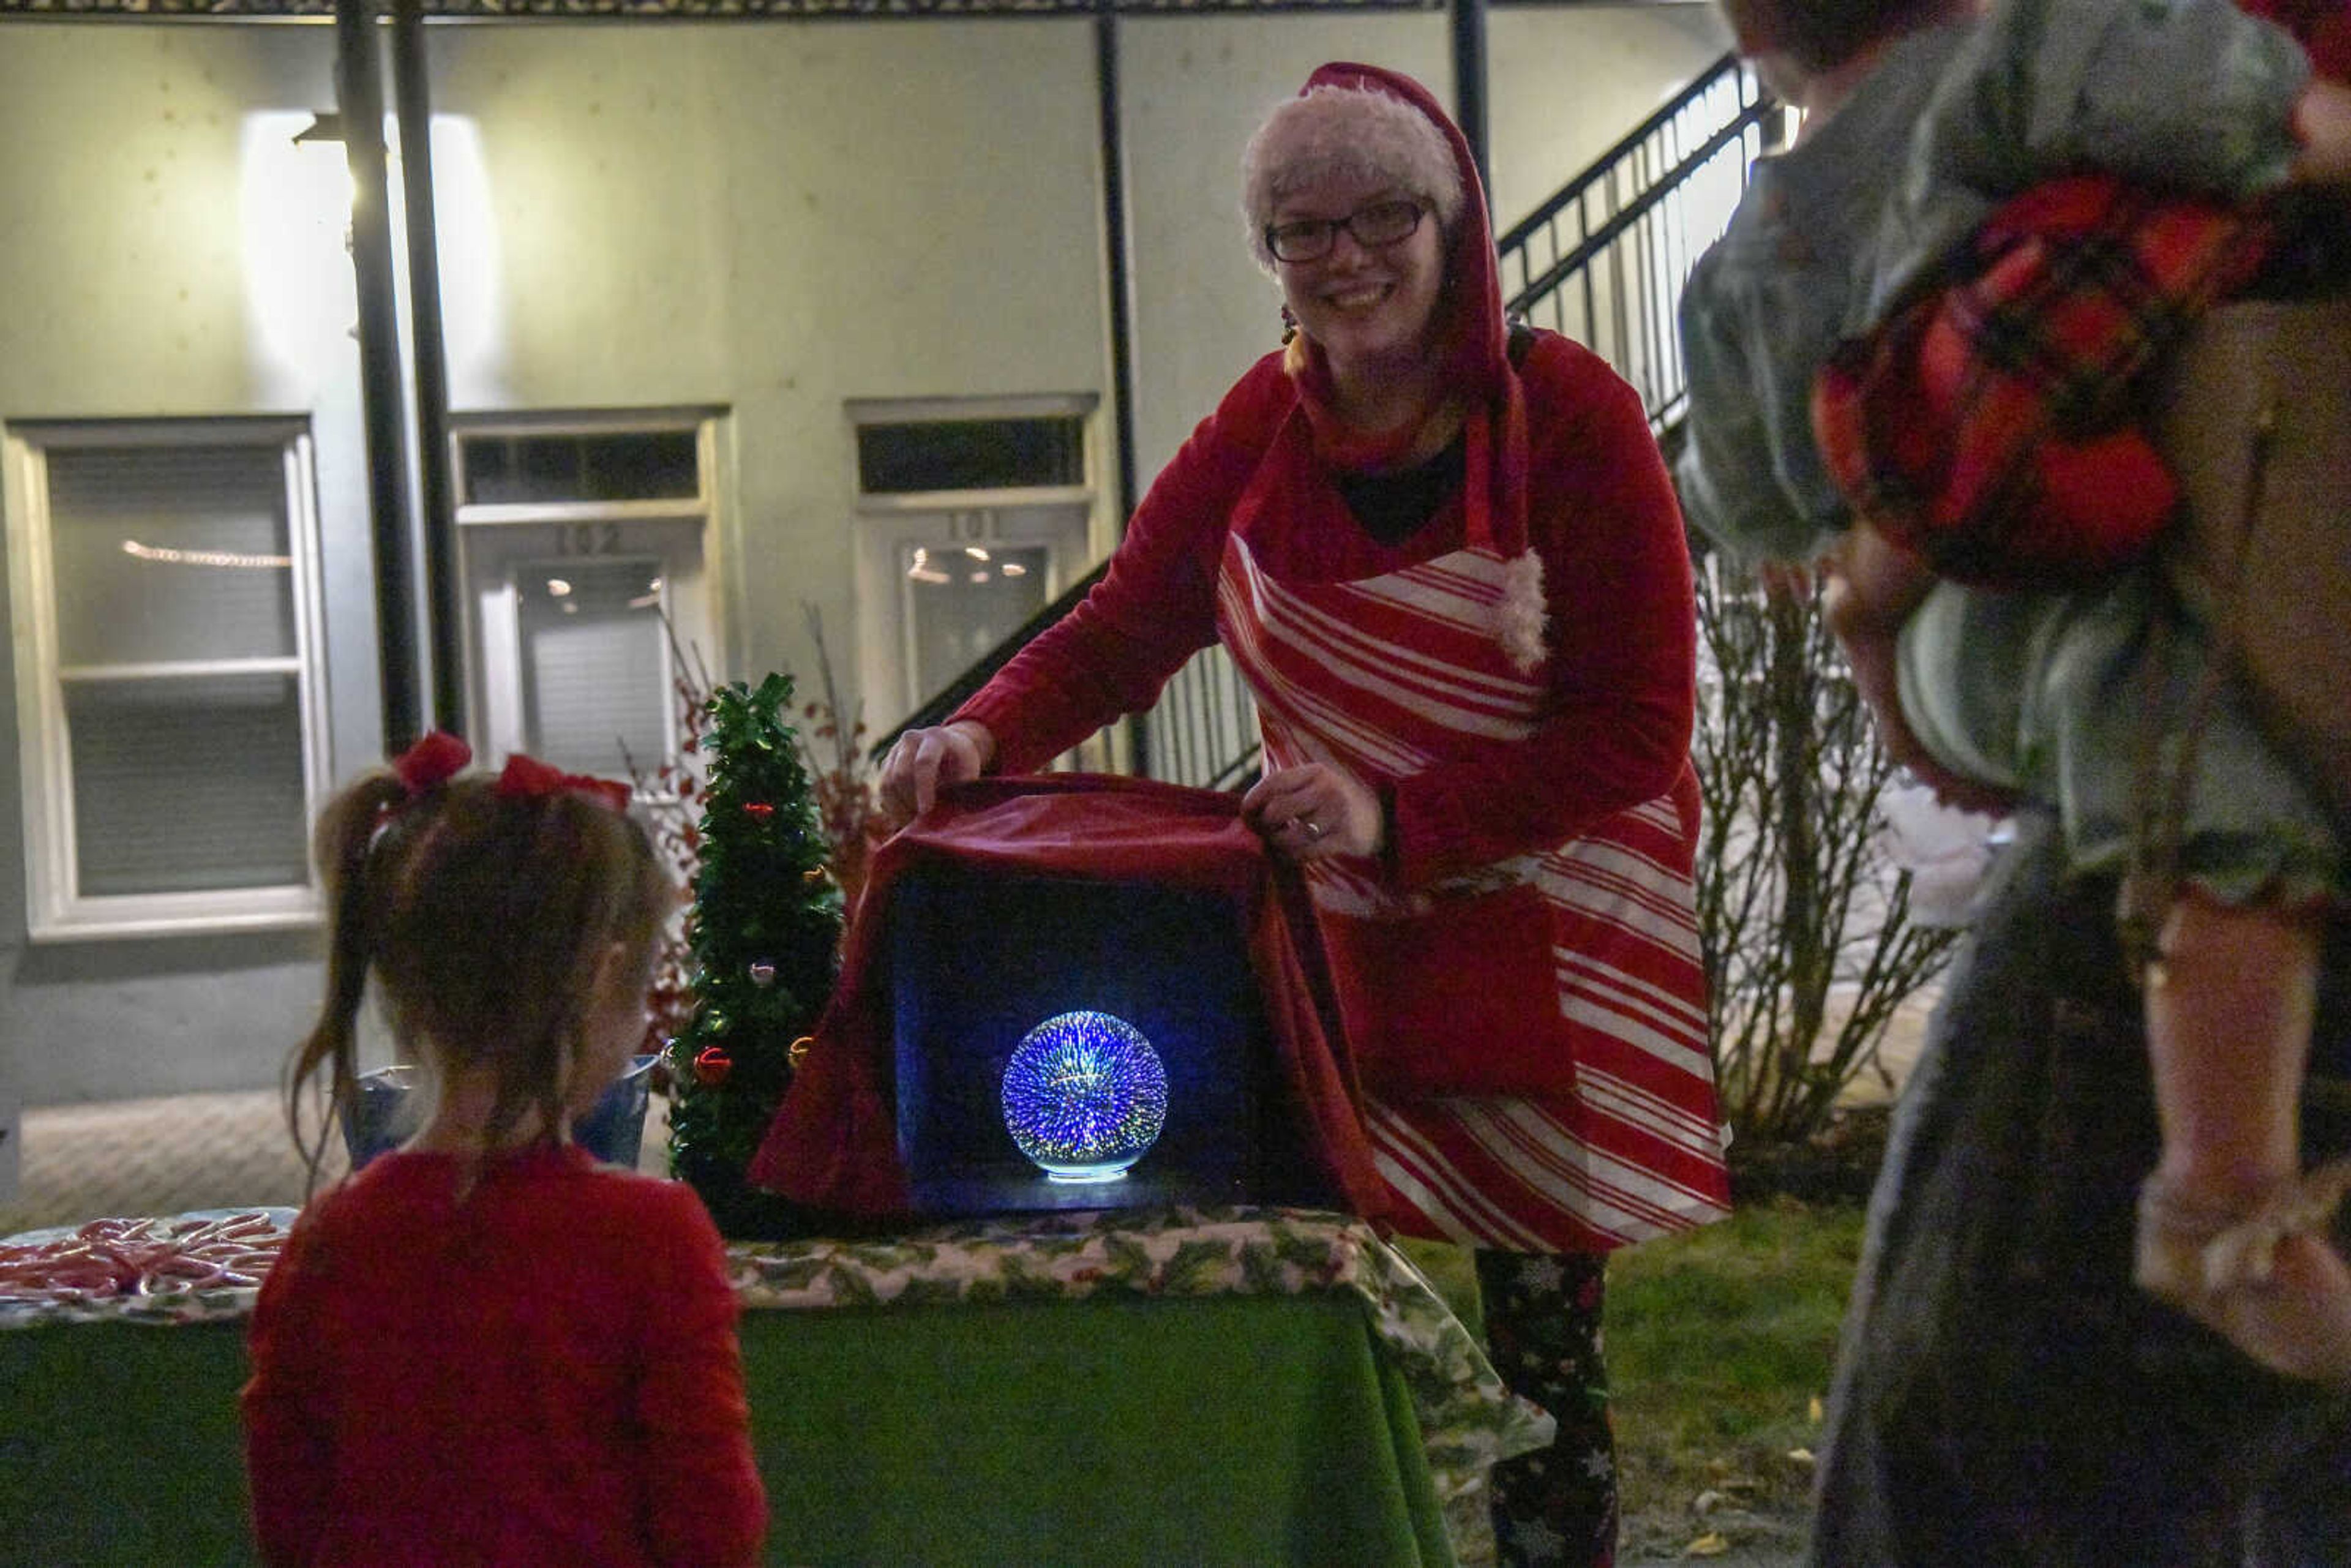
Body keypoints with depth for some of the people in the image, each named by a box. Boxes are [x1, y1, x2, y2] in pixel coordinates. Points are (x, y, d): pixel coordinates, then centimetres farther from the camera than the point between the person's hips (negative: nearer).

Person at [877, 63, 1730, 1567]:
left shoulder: (1569, 417, -11)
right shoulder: (1266, 425, 3)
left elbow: (1636, 730, -13)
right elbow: (1123, 628, 8)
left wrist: (1395, 814, -24)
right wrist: (988, 735, -13)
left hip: (1546, 942, -3)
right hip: (1334, 931, 3)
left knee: (1540, 1332, 0)